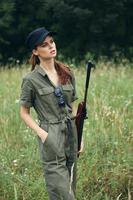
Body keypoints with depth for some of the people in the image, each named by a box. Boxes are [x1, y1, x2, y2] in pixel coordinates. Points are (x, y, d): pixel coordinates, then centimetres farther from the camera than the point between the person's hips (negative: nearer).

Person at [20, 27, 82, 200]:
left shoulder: (67, 74, 8)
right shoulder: (31, 80, -6)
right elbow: (24, 113, 0)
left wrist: (79, 136, 12)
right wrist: (42, 133, -12)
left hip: (71, 132, 5)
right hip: (51, 137, -5)